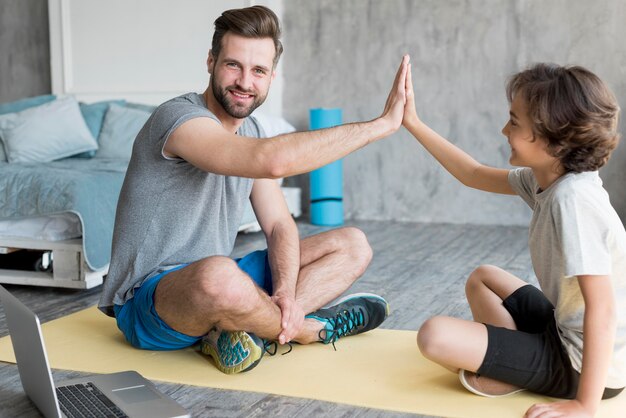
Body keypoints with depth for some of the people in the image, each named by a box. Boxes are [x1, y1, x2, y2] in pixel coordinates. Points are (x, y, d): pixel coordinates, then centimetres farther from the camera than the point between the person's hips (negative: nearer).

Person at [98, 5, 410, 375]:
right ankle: (308, 329, -11)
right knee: (219, 275, -44)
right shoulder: (180, 117, -20)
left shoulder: (250, 132, 8)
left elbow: (279, 226, 4)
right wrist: (382, 124, -31)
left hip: (216, 289, 9)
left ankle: (248, 329, -16)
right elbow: (273, 161, -37)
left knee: (353, 245, 5)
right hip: (148, 301, -8)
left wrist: (285, 292, -17)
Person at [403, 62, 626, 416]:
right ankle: (516, 364, 7)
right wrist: (412, 122, 14)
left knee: (434, 336, -20)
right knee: (483, 277, 28)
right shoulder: (548, 178, -1)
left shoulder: (571, 198, -28)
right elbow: (473, 174, 15)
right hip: (565, 331, 9)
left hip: (586, 364, -9)